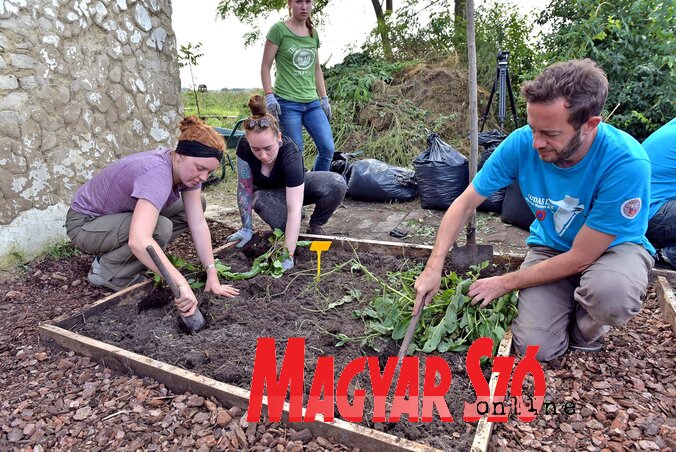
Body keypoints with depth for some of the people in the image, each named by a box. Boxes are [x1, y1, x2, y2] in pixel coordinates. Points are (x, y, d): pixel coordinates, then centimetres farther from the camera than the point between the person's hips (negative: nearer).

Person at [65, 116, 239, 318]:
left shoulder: (187, 167, -13)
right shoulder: (158, 174, -38)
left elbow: (198, 224, -15)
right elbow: (138, 240, -51)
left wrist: (212, 276, -20)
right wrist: (181, 283, -54)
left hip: (121, 213, 8)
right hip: (86, 223, -8)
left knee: (195, 206, -2)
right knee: (160, 228, -34)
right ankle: (106, 271, -8)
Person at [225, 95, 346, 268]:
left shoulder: (291, 155, -38)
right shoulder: (244, 146, -29)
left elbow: (294, 210, -44)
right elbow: (245, 187, -19)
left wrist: (287, 255, -49)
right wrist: (247, 228, -25)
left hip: (296, 188, -2)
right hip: (268, 192, 2)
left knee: (337, 184, -31)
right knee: (259, 199, -37)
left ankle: (315, 226, -4)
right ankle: (287, 231, -8)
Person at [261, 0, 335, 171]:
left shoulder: (314, 34, 14)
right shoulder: (278, 29, -3)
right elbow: (265, 66, -3)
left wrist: (324, 98, 15)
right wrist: (269, 96, -13)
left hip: (312, 103, 6)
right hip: (286, 103, -5)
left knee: (328, 149, -2)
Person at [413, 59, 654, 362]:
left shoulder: (626, 164, -32)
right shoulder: (521, 143, -23)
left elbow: (580, 258, -26)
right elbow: (465, 203, -14)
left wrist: (505, 283, -18)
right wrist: (433, 267, -22)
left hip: (613, 247, -2)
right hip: (551, 246, 3)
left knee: (609, 291, -38)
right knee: (535, 348, -14)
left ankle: (586, 331, 0)